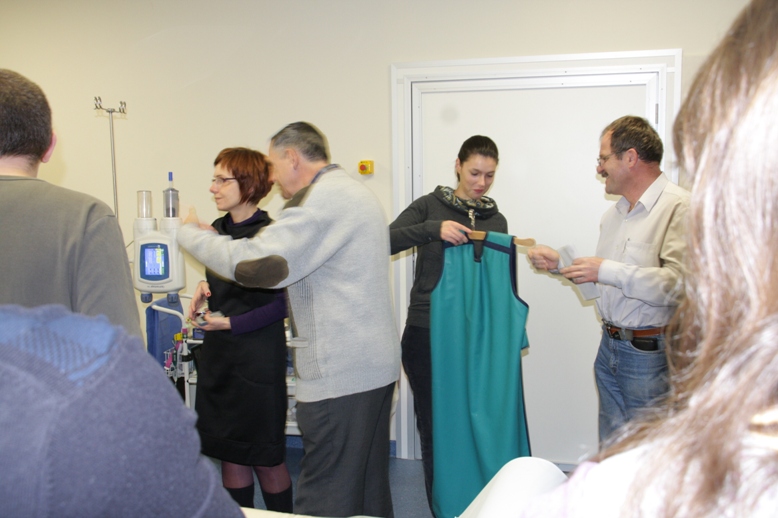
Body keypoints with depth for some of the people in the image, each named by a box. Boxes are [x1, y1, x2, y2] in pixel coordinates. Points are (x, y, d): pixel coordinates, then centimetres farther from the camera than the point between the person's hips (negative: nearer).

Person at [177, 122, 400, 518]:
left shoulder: (323, 197, -15)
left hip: (339, 374, -10)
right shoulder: (352, 191, 18)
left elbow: (253, 264, -21)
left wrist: (189, 233, -6)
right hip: (374, 365, 10)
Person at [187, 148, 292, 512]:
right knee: (229, 455, 14)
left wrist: (232, 323, -17)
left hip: (258, 359, -7)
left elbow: (281, 304, -13)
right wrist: (205, 287, 2)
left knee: (266, 460, 6)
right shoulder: (218, 230, 8)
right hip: (218, 357, 7)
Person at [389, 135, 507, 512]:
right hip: (427, 336, -2)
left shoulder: (496, 220, 11)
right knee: (434, 429, 6)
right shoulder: (431, 206, 1)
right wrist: (434, 229, -26)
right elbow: (386, 242, -13)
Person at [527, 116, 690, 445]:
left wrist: (608, 271, -24)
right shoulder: (614, 213, 14)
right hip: (610, 346, 8)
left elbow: (678, 284, -26)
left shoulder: (680, 207, -15)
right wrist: (559, 263, 14)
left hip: (650, 354, -8)